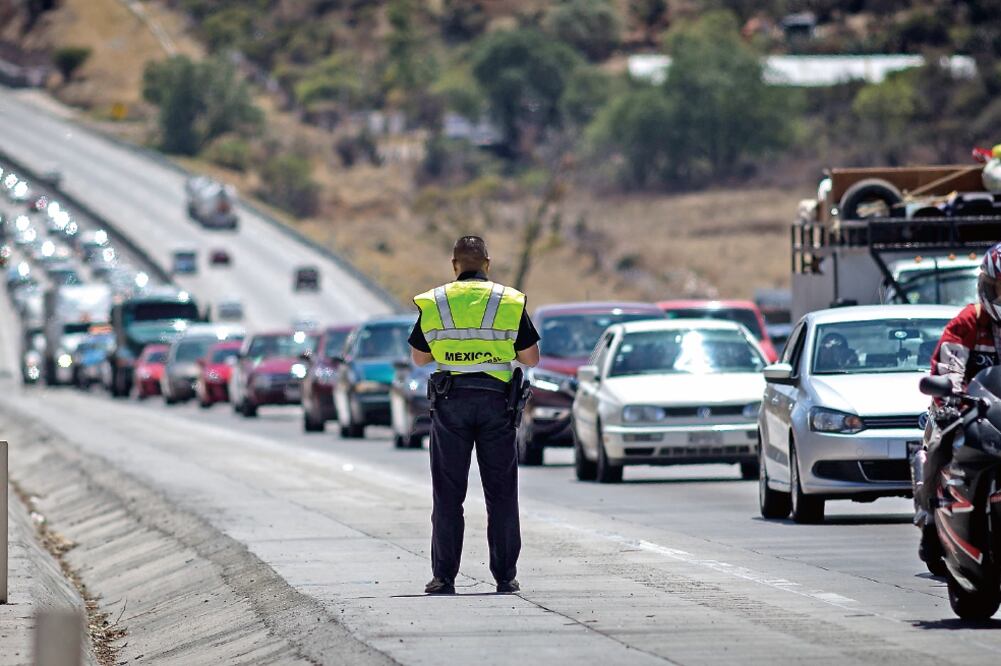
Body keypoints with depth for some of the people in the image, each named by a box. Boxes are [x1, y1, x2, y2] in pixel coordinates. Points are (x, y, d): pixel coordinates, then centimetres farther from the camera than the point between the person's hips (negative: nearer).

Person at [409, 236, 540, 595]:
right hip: (496, 401, 0)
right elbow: (531, 358, 4)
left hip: (450, 402, 0)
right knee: (501, 494, 6)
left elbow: (419, 356, 12)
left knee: (448, 494, 5)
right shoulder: (510, 302, 1)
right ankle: (505, 576, 4)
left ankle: (443, 578, 1)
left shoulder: (434, 303, 3)